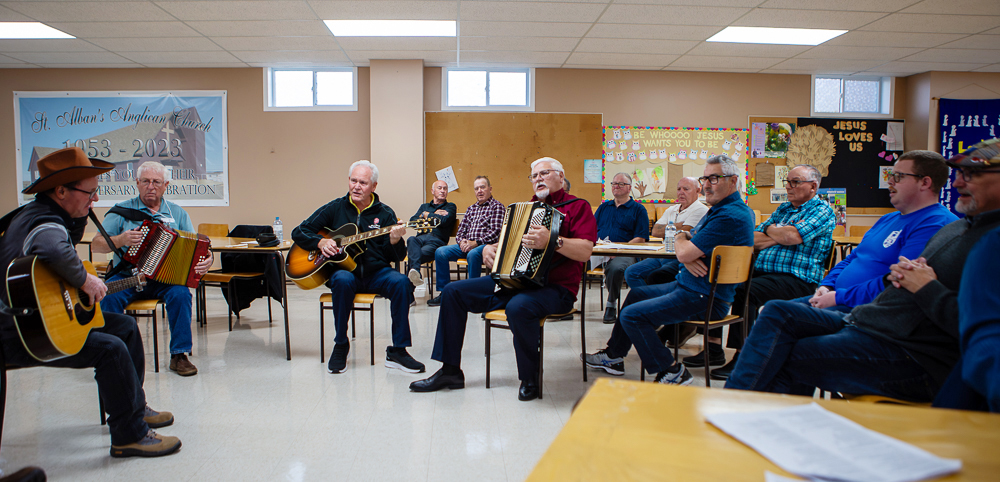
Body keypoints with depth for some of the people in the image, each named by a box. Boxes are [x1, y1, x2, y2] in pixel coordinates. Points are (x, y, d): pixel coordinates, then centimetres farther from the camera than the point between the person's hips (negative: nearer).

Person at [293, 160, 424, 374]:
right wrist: (320, 242, -9)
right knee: (343, 280, -36)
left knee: (401, 282, -29)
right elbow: (299, 232, 10)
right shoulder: (335, 208, 7)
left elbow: (397, 257, 0)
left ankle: (397, 351, -22)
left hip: (376, 272, 1)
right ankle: (341, 346, -17)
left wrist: (395, 241, -23)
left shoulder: (385, 214, 6)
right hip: (343, 270, -1)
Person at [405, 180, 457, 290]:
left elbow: (444, 221, -2)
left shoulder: (450, 207, 20)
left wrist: (427, 215, 11)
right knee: (411, 240, -36)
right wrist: (433, 215, 7)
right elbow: (412, 221, 13)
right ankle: (415, 270, -59)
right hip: (421, 237, 2)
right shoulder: (424, 206, 32)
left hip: (437, 241, -2)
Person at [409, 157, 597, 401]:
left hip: (555, 287, -7)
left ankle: (530, 379, -16)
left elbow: (585, 251, -16)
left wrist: (552, 240, -31)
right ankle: (450, 370, 2)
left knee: (518, 307, -40)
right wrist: (489, 249, 6)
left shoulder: (577, 207, -1)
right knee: (453, 292, -1)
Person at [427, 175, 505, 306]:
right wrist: (462, 241, -4)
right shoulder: (471, 209, 23)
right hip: (467, 245, 7)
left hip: (485, 245, -7)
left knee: (473, 254, -39)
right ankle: (444, 293, -8)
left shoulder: (497, 207, 2)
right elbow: (461, 230, 20)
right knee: (440, 252, -14)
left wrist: (475, 243, -19)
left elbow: (495, 232, -11)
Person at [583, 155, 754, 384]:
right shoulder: (719, 209, 13)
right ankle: (613, 356, 32)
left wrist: (681, 239, -1)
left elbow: (684, 252, -25)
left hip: (703, 299, -11)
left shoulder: (730, 216, -23)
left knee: (631, 315, -17)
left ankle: (672, 372, -5)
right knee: (635, 294, 23)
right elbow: (683, 250, 12)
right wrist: (687, 257, -13)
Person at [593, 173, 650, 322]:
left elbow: (640, 239, -1)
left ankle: (611, 304, -13)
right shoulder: (603, 207, 24)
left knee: (615, 268, -38)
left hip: (624, 254, -3)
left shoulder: (638, 210, 10)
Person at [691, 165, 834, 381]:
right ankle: (713, 347, -9)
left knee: (744, 291, -31)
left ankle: (742, 357, -24)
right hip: (762, 271, 8)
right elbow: (752, 240, 12)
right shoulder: (783, 209, 23)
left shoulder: (822, 210, 1)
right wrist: (780, 234, -4)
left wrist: (770, 230, 2)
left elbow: (790, 237, -18)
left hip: (796, 280, -8)